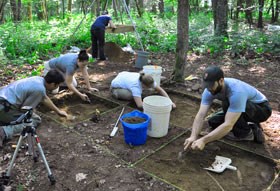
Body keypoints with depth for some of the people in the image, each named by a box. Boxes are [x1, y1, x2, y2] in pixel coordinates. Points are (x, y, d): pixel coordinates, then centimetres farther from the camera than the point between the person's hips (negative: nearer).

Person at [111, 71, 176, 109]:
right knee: (131, 96, -31)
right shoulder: (136, 86, -42)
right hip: (116, 86, -7)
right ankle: (116, 92, -4)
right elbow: (140, 105, -48)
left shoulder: (148, 80, -24)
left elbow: (160, 90, -14)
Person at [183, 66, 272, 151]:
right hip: (245, 111, 7)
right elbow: (201, 115, -24)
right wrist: (193, 137, -39)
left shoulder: (236, 92, -40)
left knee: (227, 104, -34)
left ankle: (246, 133, -10)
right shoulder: (209, 90, -19)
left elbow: (228, 125, -43)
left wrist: (203, 140, -46)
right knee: (213, 122, -4)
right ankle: (250, 125, 9)